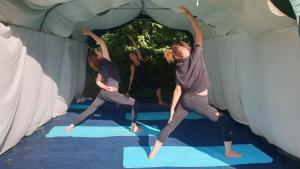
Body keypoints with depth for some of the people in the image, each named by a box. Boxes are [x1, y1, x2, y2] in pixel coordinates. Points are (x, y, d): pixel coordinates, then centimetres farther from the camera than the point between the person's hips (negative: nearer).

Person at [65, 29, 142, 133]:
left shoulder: (100, 67, 13)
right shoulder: (105, 61, -7)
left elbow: (98, 81, 15)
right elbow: (102, 43, -10)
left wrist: (106, 87, 0)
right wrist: (90, 33, -3)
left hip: (103, 93, 8)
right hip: (111, 94, -8)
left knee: (89, 110, 18)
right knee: (135, 103, 0)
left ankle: (72, 125, 21)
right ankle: (134, 126, -5)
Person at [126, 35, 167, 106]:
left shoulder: (140, 59, -4)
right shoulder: (132, 66, -10)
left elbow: (137, 48, -9)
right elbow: (132, 76, -8)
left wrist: (132, 39, -10)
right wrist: (129, 86, -9)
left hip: (146, 79, 3)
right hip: (138, 80, -3)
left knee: (158, 87, -3)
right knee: (129, 92, -7)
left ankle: (160, 102, 9)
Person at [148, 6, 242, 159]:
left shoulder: (179, 67, 2)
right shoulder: (196, 55, -11)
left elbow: (178, 90, 0)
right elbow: (199, 33, -3)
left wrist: (172, 108, 6)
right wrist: (189, 15, 1)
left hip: (185, 100, 5)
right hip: (199, 101, -5)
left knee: (170, 126, 13)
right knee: (226, 122, 11)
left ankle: (153, 153, 18)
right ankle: (228, 152, 17)